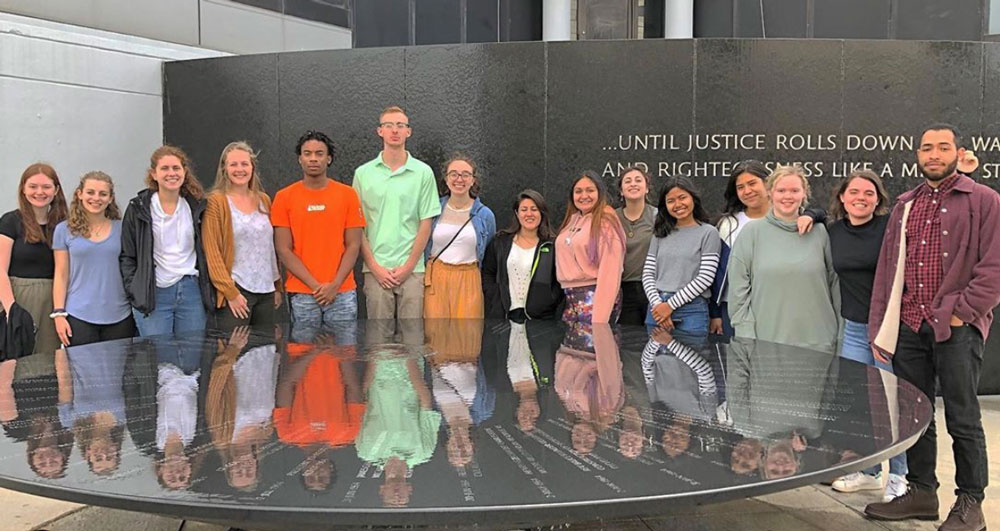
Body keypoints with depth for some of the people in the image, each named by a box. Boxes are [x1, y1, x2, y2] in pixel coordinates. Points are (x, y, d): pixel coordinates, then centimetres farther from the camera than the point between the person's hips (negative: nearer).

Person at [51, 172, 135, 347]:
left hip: (119, 317, 1)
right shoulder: (64, 230, 4)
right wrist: (59, 313, -2)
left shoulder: (121, 228, 6)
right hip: (78, 317, -1)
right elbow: (61, 275, 4)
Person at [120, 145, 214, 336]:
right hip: (153, 295, -2)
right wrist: (135, 294, -7)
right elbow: (126, 256, 1)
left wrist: (208, 291, 6)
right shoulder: (138, 208, 0)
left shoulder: (196, 206, 8)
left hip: (191, 292, 3)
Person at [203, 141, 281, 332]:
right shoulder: (216, 202, -4)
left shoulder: (264, 200, 13)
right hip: (236, 292, -5)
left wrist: (278, 286, 14)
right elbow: (212, 253, -9)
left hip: (266, 291, 6)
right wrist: (230, 293, -14)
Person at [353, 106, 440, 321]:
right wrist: (374, 267, -5)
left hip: (412, 269, 0)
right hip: (376, 270, 1)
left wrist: (408, 266, -5)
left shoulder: (423, 172, 3)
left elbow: (425, 224, 2)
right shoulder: (363, 173, 5)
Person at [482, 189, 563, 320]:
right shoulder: (500, 242, 9)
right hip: (503, 314, 1)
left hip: (540, 317, -1)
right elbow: (487, 274, 11)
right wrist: (495, 302, 0)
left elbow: (561, 281, 3)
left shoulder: (553, 245, 3)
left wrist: (548, 304, -9)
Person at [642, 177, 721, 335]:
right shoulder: (660, 234, 14)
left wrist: (670, 305, -9)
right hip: (657, 310, 4)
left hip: (692, 310, -4)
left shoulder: (708, 233, 0)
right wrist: (657, 304, -9)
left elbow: (705, 278, -8)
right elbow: (648, 273, 8)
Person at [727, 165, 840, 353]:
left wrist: (841, 336, 9)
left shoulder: (819, 232, 7)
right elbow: (738, 289, 0)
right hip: (767, 342, -2)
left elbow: (834, 283, 11)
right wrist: (747, 338, -5)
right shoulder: (752, 232, 2)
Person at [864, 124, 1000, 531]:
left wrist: (961, 312, -13)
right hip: (908, 328, 5)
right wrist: (879, 328, 9)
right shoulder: (904, 205, 15)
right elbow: (885, 269, 14)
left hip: (957, 328, -5)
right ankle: (921, 493, 23)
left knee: (962, 419, 2)